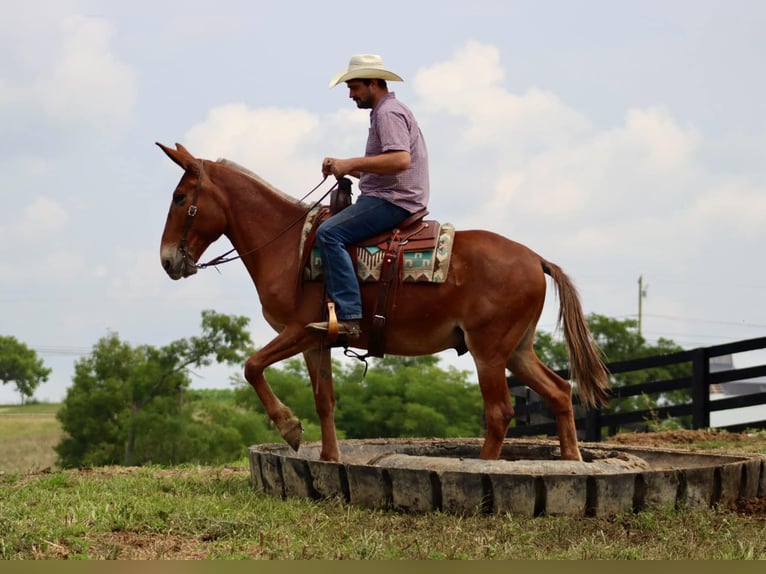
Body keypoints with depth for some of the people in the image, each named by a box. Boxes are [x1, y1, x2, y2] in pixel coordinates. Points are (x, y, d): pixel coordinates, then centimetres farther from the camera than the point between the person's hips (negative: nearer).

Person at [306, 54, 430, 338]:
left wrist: (352, 163, -21)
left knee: (329, 233, -24)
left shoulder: (388, 113, -12)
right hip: (387, 199, 11)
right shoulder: (384, 112, 22)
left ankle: (347, 316, -32)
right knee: (330, 227, 22)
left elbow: (401, 160, -27)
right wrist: (344, 166, 12)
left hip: (392, 201, -11)